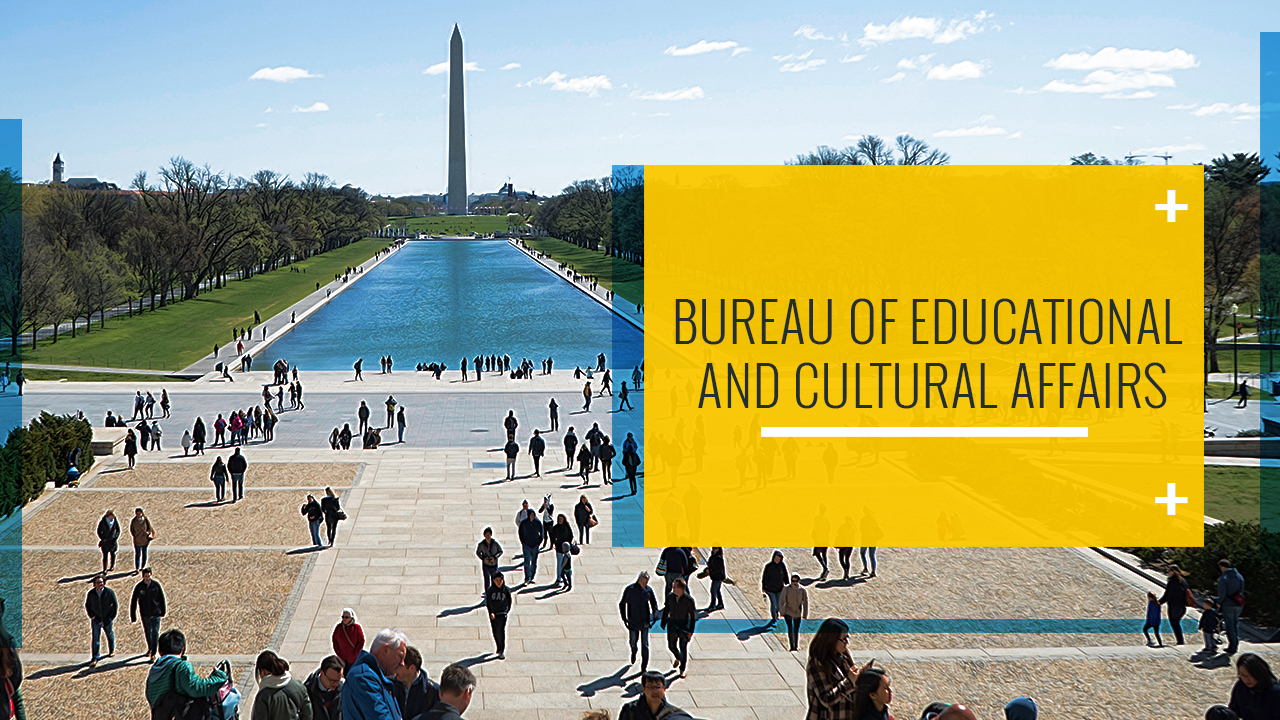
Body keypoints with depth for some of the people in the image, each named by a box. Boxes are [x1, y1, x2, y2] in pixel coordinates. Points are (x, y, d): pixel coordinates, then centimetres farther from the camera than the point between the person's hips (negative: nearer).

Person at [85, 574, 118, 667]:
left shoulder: (109, 592, -16)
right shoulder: (91, 594, -12)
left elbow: (115, 605, -4)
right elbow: (87, 605, 4)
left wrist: (112, 617, -6)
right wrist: (91, 616, -4)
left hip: (107, 620, 0)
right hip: (96, 619, 0)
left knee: (110, 634, 21)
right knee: (95, 638, -8)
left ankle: (112, 650, 46)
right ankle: (95, 658, -5)